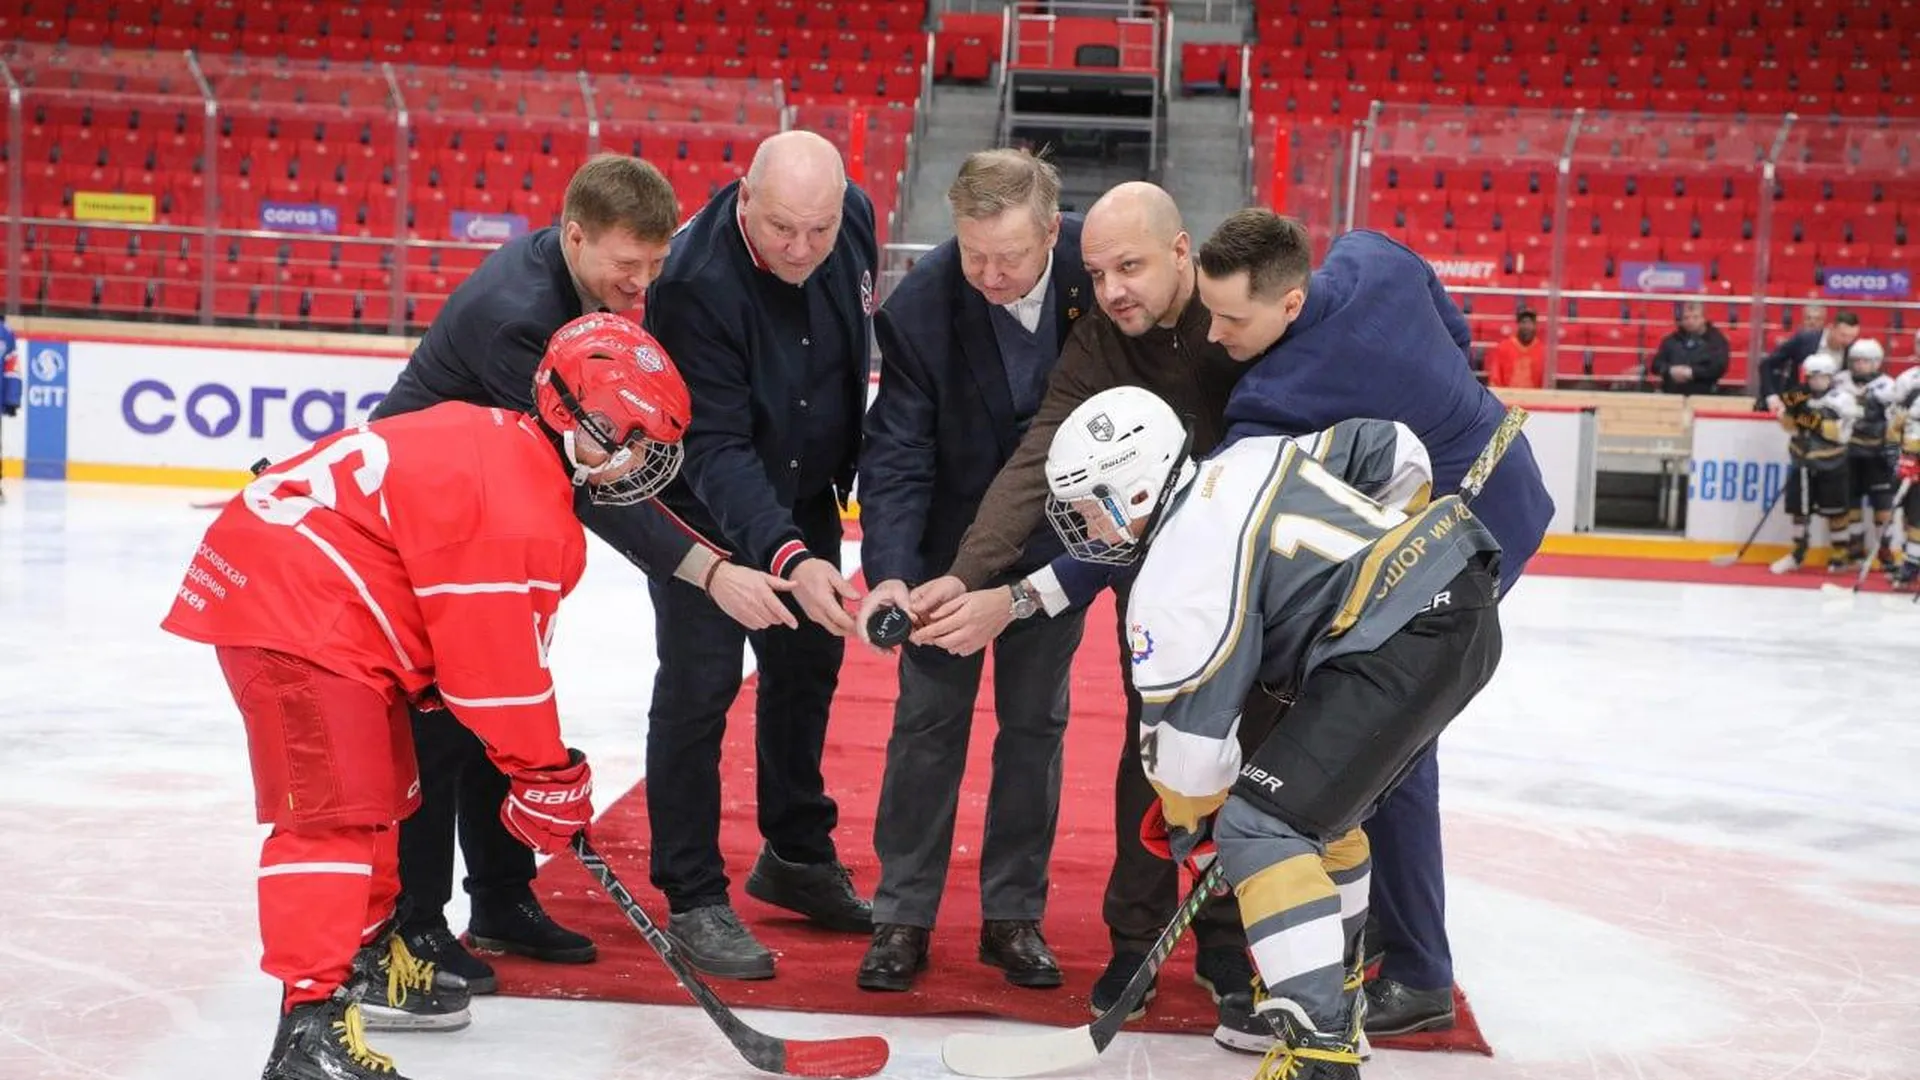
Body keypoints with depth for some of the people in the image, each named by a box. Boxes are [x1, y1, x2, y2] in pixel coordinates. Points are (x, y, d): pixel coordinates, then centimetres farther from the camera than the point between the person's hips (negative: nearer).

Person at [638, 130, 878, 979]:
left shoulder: (854, 219, -14)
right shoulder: (695, 281, -33)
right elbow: (715, 449, -35)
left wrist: (855, 468, 11)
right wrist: (787, 558, -47)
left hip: (803, 493, 7)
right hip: (700, 502, -6)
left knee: (807, 667, 16)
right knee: (698, 685, -8)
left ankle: (796, 857, 34)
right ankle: (693, 900, 6)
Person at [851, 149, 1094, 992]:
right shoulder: (920, 306, -24)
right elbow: (896, 454, -20)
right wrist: (889, 571, -34)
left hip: (1057, 536, 1)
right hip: (951, 539, -1)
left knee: (1035, 722, 9)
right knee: (929, 718, 4)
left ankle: (1014, 915, 21)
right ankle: (902, 916, 17)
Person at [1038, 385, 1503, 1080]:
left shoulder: (1177, 579, -9)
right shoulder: (1253, 458, 14)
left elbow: (1187, 729, -4)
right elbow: (1392, 449, 20)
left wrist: (1188, 818, 15)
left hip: (1401, 647, -10)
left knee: (1260, 827, -9)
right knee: (1318, 793, 26)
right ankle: (1332, 980, 39)